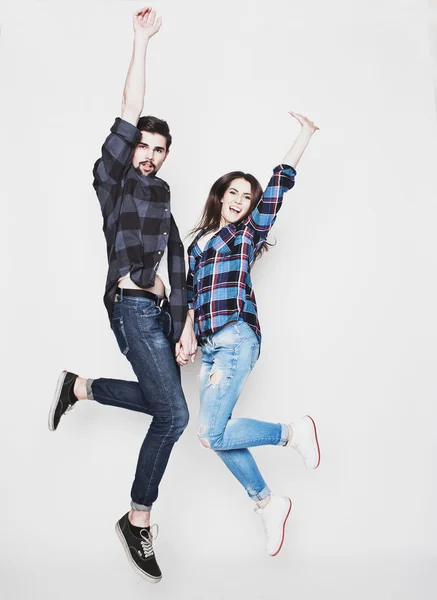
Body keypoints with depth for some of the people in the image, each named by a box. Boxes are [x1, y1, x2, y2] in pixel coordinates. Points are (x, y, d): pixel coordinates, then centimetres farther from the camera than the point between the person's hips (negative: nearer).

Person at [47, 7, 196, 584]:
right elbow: (128, 117, -12)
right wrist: (141, 41, -12)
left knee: (163, 401, 13)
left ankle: (81, 387, 28)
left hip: (163, 309, 8)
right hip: (131, 306, -8)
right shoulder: (112, 178, 1)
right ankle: (138, 519, 3)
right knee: (174, 414, -13)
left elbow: (175, 254, 16)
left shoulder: (161, 190, 19)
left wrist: (185, 319, 9)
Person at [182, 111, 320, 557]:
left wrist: (305, 135, -5)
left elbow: (278, 186, -2)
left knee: (211, 434, -14)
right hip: (211, 345, 6)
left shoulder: (250, 232, 6)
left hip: (236, 338, -6)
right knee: (218, 435, 5)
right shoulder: (199, 241, 21)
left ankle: (292, 431, 4)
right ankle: (267, 503, 21)